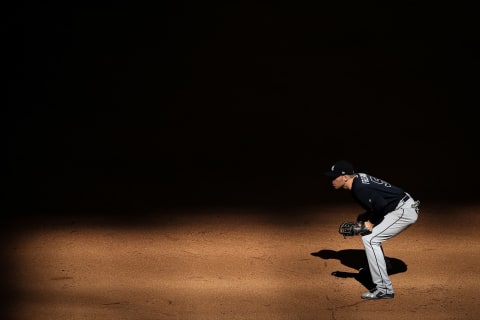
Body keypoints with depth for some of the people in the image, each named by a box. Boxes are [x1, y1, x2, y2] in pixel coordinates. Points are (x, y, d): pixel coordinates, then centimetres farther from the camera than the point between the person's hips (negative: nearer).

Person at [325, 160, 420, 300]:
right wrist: (365, 218, 9)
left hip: (404, 211, -11)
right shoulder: (359, 178, 10)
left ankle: (384, 289, -14)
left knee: (369, 239, -14)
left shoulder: (359, 188, -20)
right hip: (405, 209, 11)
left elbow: (381, 205, -27)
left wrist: (371, 222, -12)